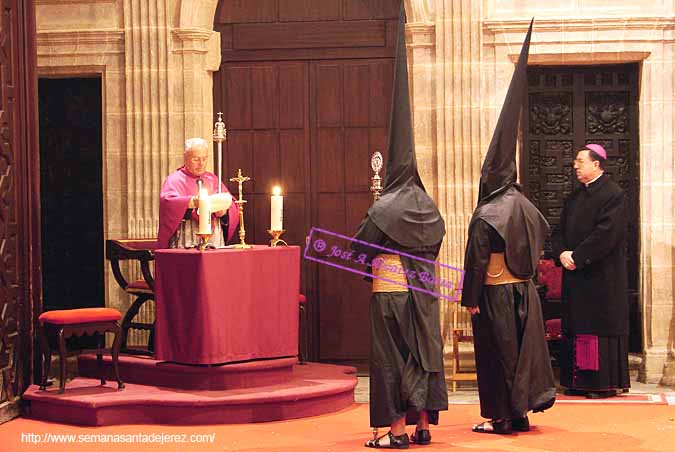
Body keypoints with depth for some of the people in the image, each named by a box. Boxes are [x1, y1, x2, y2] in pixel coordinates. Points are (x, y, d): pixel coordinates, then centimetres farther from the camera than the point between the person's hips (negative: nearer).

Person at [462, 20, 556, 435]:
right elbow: (543, 233, 18)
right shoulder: (525, 207, 2)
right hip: (524, 291, 6)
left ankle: (502, 417, 7)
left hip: (495, 293, -6)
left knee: (498, 354, 2)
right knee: (525, 347, 13)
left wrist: (470, 299, -11)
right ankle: (524, 407, 17)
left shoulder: (485, 217, -17)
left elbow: (476, 262, -16)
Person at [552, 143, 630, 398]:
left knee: (601, 326, -6)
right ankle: (579, 381, 13)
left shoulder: (612, 194, -9)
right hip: (575, 275, 8)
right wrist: (562, 253, -5)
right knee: (577, 327, 8)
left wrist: (577, 257, -17)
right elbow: (561, 231, 15)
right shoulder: (574, 198, 17)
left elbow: (606, 233, -18)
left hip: (602, 276, -8)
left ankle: (605, 382, -1)